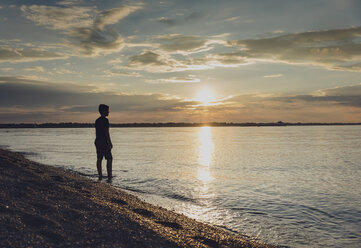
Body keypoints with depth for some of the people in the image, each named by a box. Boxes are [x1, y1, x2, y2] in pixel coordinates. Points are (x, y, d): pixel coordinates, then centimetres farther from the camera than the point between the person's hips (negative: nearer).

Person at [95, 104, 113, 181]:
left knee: (99, 159, 8)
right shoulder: (105, 120, -13)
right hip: (104, 142, -8)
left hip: (98, 141, 8)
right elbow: (106, 132, -17)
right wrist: (110, 143, -12)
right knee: (109, 159, -3)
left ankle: (100, 175, 11)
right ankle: (109, 176, -5)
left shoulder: (97, 120, 13)